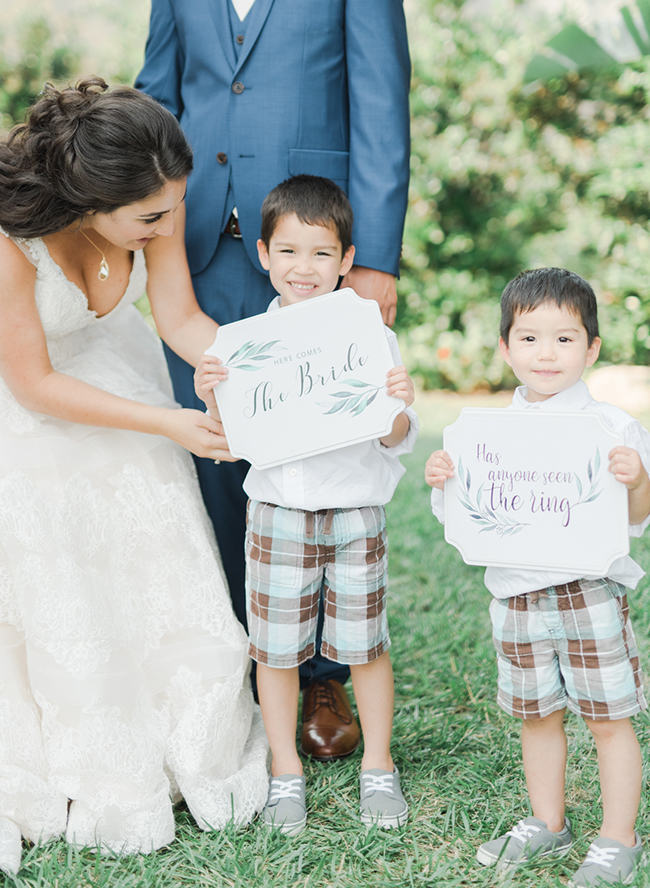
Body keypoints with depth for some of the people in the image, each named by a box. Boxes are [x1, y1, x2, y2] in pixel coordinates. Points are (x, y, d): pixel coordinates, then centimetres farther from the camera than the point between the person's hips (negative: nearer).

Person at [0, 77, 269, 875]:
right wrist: (168, 424, -27)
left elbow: (180, 318, -13)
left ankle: (194, 758, 28)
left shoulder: (153, 203, -23)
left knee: (162, 578, 8)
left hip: (122, 377, 5)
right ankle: (75, 783, 26)